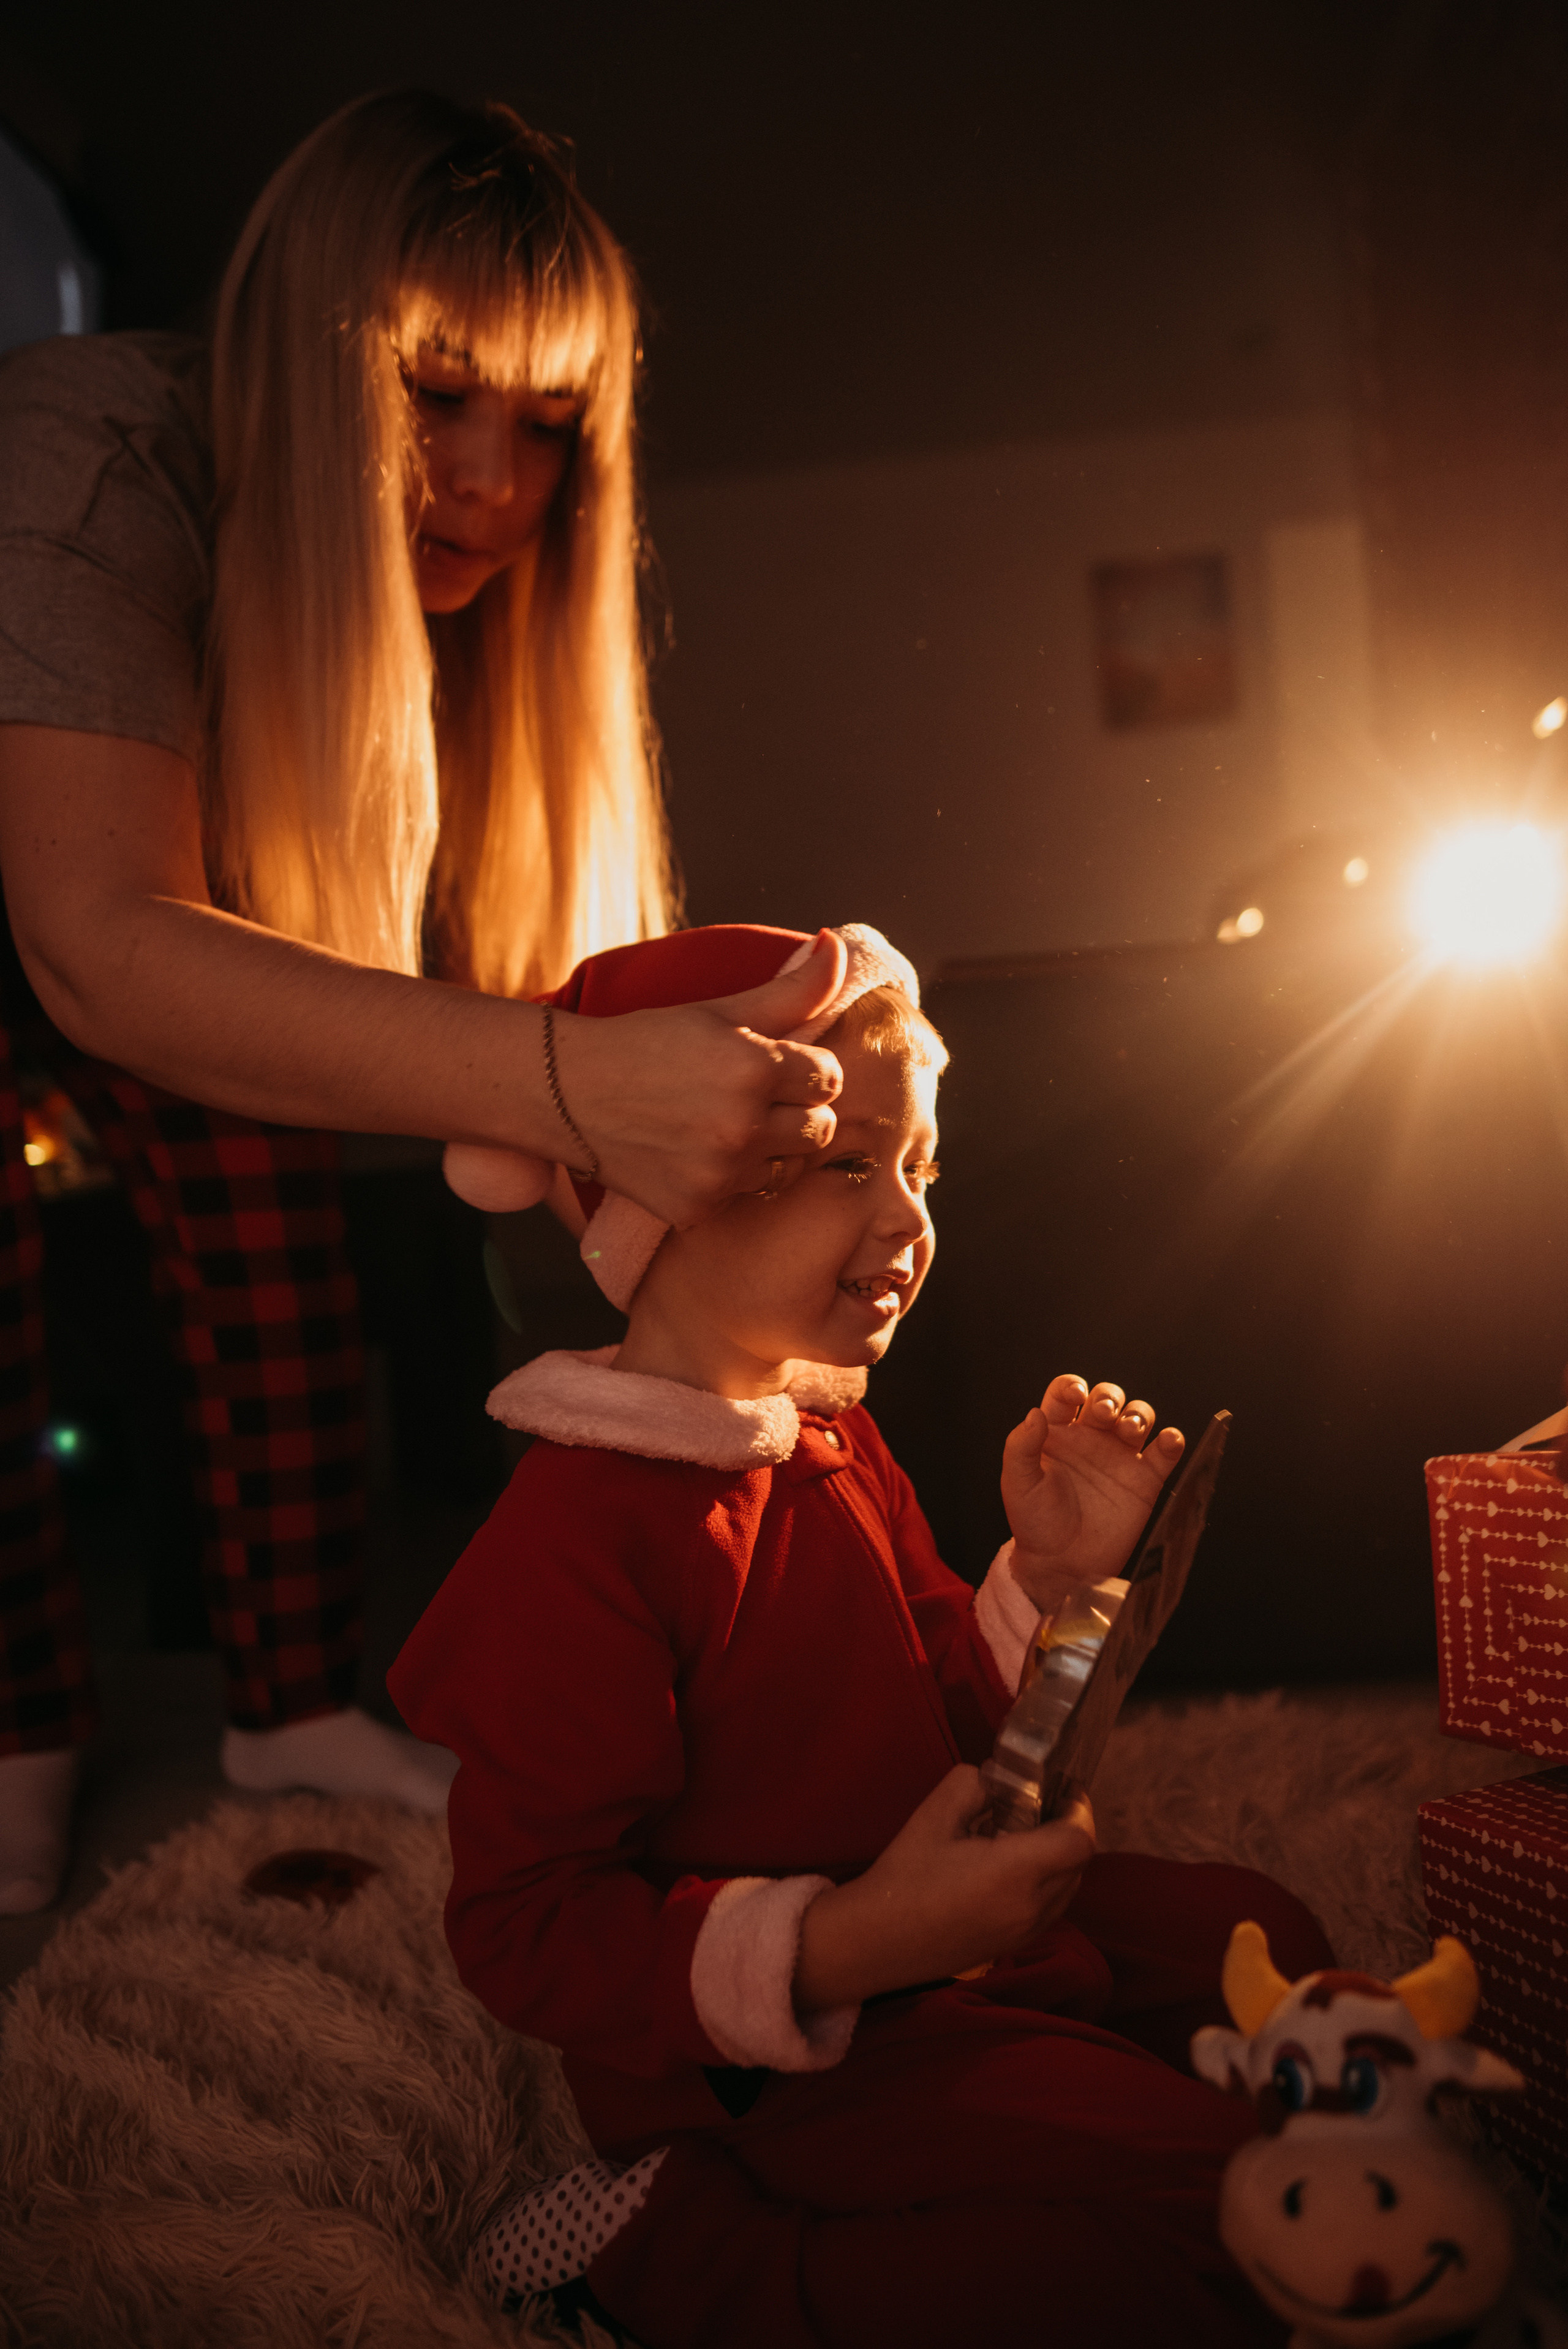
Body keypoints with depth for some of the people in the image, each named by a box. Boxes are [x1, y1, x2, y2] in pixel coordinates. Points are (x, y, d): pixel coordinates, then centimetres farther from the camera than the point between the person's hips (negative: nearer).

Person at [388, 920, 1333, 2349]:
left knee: (1259, 1943, 19)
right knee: (1223, 2229, -18)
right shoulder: (582, 1532, -27)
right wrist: (840, 1949, -35)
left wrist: (1054, 1577, -6)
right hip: (766, 2051, -9)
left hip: (935, 1922, 9)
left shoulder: (836, 1441, 2)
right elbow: (524, 1931, -26)